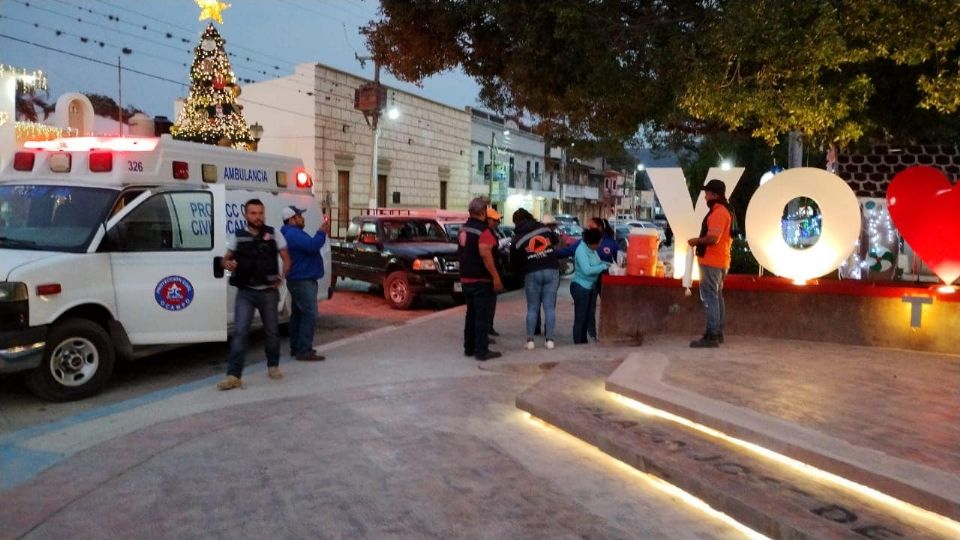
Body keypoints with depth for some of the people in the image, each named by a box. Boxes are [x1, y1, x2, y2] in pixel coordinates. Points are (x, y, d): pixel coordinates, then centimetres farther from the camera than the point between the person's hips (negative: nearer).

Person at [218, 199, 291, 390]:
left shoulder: (273, 235, 2)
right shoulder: (237, 237, 4)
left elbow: (286, 259, 7)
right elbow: (226, 259, 13)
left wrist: (281, 276, -11)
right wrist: (227, 264, -12)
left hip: (268, 292, 0)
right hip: (245, 292, 0)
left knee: (271, 331, 11)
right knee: (239, 332, -9)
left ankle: (273, 366, 31)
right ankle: (233, 375, -11)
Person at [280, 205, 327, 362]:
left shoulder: (293, 234, 19)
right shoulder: (294, 234, -18)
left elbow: (309, 246, 21)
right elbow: (313, 246, -28)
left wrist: (321, 233, 8)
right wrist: (322, 232, -16)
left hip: (298, 280, 12)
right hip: (303, 281, -12)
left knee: (298, 314, 15)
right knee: (310, 315, -12)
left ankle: (296, 348, 23)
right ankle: (304, 351, -12)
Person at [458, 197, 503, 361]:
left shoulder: (463, 230, 11)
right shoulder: (483, 231, -16)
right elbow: (485, 254, -25)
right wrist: (496, 277, -23)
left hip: (466, 279, 8)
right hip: (481, 280, -8)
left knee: (471, 313, 16)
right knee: (482, 315, -3)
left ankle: (469, 348, 21)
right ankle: (482, 351, -2)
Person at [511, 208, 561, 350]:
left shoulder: (517, 239, 0)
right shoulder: (544, 229, 4)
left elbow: (514, 259, 3)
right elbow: (557, 240, 18)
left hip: (532, 274, -1)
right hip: (551, 271, 1)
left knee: (532, 308, 9)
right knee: (550, 307, 5)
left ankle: (530, 340, 7)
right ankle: (549, 339, 5)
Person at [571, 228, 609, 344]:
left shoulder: (592, 249, 5)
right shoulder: (581, 250, -20)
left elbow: (596, 263, 15)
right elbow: (587, 270, -27)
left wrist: (606, 263, -2)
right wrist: (604, 267, -20)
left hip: (590, 287, 9)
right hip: (581, 287, -9)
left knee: (589, 316, 14)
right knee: (580, 318, -2)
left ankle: (584, 343, 23)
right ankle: (578, 344, 5)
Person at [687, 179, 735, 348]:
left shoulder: (718, 212, -17)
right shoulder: (725, 211, 16)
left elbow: (713, 238, -26)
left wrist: (696, 241, -11)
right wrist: (700, 241, 16)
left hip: (712, 261, -11)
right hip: (720, 261, 11)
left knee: (710, 297, -11)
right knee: (716, 296, 15)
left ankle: (711, 336, -12)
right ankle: (718, 333, 21)